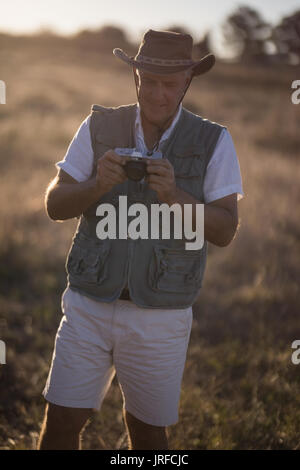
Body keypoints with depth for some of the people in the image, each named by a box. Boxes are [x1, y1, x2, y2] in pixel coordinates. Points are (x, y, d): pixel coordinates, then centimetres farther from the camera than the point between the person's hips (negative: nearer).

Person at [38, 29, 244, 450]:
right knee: (61, 424, 1)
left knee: (147, 431, 13)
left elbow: (225, 231, -10)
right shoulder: (99, 127, -1)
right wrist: (97, 185, -24)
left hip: (161, 316, -1)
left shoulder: (214, 143, -5)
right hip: (89, 306, 1)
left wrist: (175, 195, -27)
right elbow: (55, 205, -3)